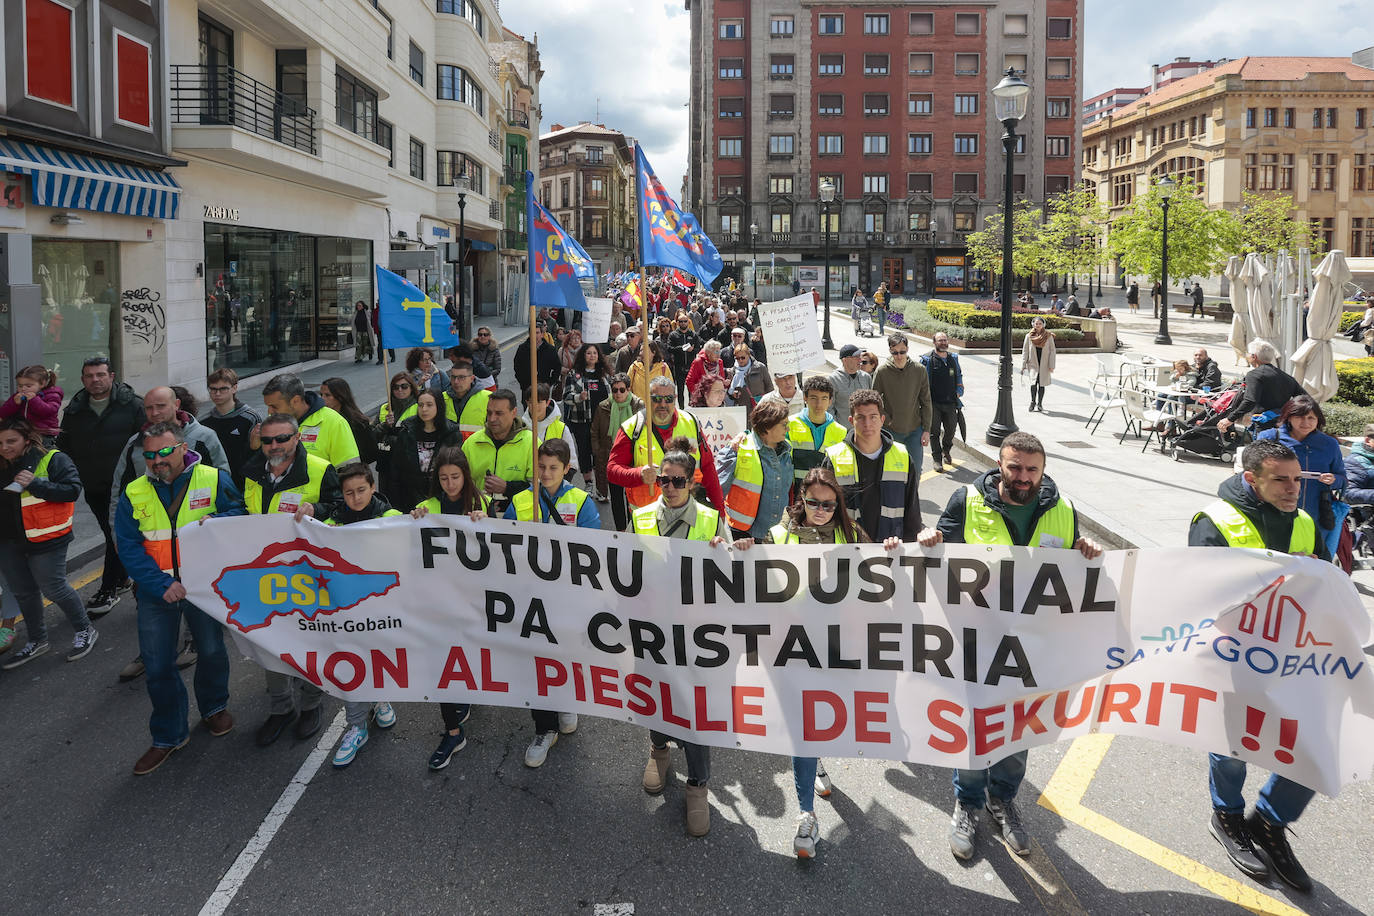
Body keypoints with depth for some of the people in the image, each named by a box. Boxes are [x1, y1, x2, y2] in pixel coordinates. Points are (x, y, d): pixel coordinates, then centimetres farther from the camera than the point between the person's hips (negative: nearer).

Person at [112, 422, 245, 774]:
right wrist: (162, 585, -18)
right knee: (158, 666, 6)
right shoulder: (134, 494, -1)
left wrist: (217, 521, -29)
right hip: (156, 591, 2)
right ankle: (168, 736, 22)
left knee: (211, 652, 14)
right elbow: (129, 548, -6)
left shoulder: (214, 479, -6)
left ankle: (214, 707, 41)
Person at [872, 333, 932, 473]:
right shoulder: (882, 371, -10)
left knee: (915, 470, 7)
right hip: (891, 431, -1)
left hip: (915, 430, 1)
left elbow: (926, 403, 1)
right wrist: (886, 423, -9)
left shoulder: (919, 370, -5)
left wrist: (926, 430, -1)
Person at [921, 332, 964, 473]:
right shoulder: (927, 360, -4)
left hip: (950, 403, 4)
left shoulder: (953, 358, 10)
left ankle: (946, 450, 39)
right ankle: (937, 460, 10)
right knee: (935, 432, 0)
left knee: (951, 429, 10)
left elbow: (959, 376, 22)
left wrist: (959, 391, 10)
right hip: (934, 403, -4)